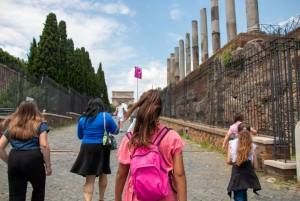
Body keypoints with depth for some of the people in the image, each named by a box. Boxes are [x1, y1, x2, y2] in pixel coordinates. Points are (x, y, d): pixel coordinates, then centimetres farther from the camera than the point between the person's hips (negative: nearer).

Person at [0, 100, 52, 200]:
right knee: (38, 190, 19)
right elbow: (44, 145, -9)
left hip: (14, 159, 4)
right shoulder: (39, 124, 2)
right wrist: (48, 165, -4)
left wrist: (9, 162, 16)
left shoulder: (11, 126, 15)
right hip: (33, 159, -3)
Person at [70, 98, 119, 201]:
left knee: (90, 179, 7)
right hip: (102, 149, -1)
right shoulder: (106, 116, -3)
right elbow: (116, 131, 6)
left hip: (87, 149, 1)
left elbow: (80, 136, 17)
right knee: (103, 174, 21)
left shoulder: (82, 119, 6)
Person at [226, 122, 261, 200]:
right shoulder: (252, 146, 5)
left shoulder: (232, 143, 0)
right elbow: (255, 166, 6)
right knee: (243, 193, 29)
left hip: (237, 174, -4)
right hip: (248, 174, 4)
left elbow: (228, 161, -3)